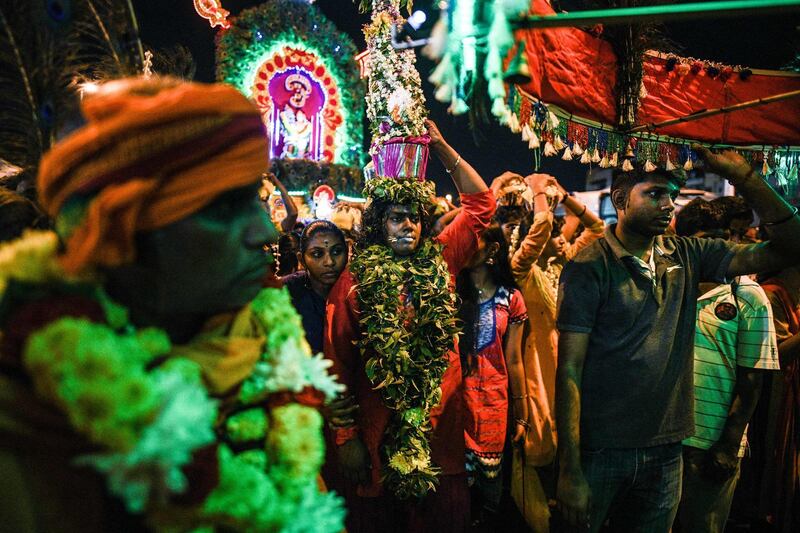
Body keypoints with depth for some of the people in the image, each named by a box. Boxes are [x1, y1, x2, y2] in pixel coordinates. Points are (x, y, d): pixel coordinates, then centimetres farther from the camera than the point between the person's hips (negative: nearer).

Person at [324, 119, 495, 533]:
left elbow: (481, 203, 10)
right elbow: (337, 362, -6)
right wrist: (345, 436, -8)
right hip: (377, 432, -2)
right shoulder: (354, 280, -5)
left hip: (442, 424, 3)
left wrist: (440, 146, 8)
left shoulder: (440, 261, 3)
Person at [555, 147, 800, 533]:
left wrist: (744, 176, -10)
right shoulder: (589, 268, -13)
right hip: (600, 453, -5)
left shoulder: (687, 256, 3)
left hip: (665, 452, 5)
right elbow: (569, 371, -15)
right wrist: (570, 469, -17)